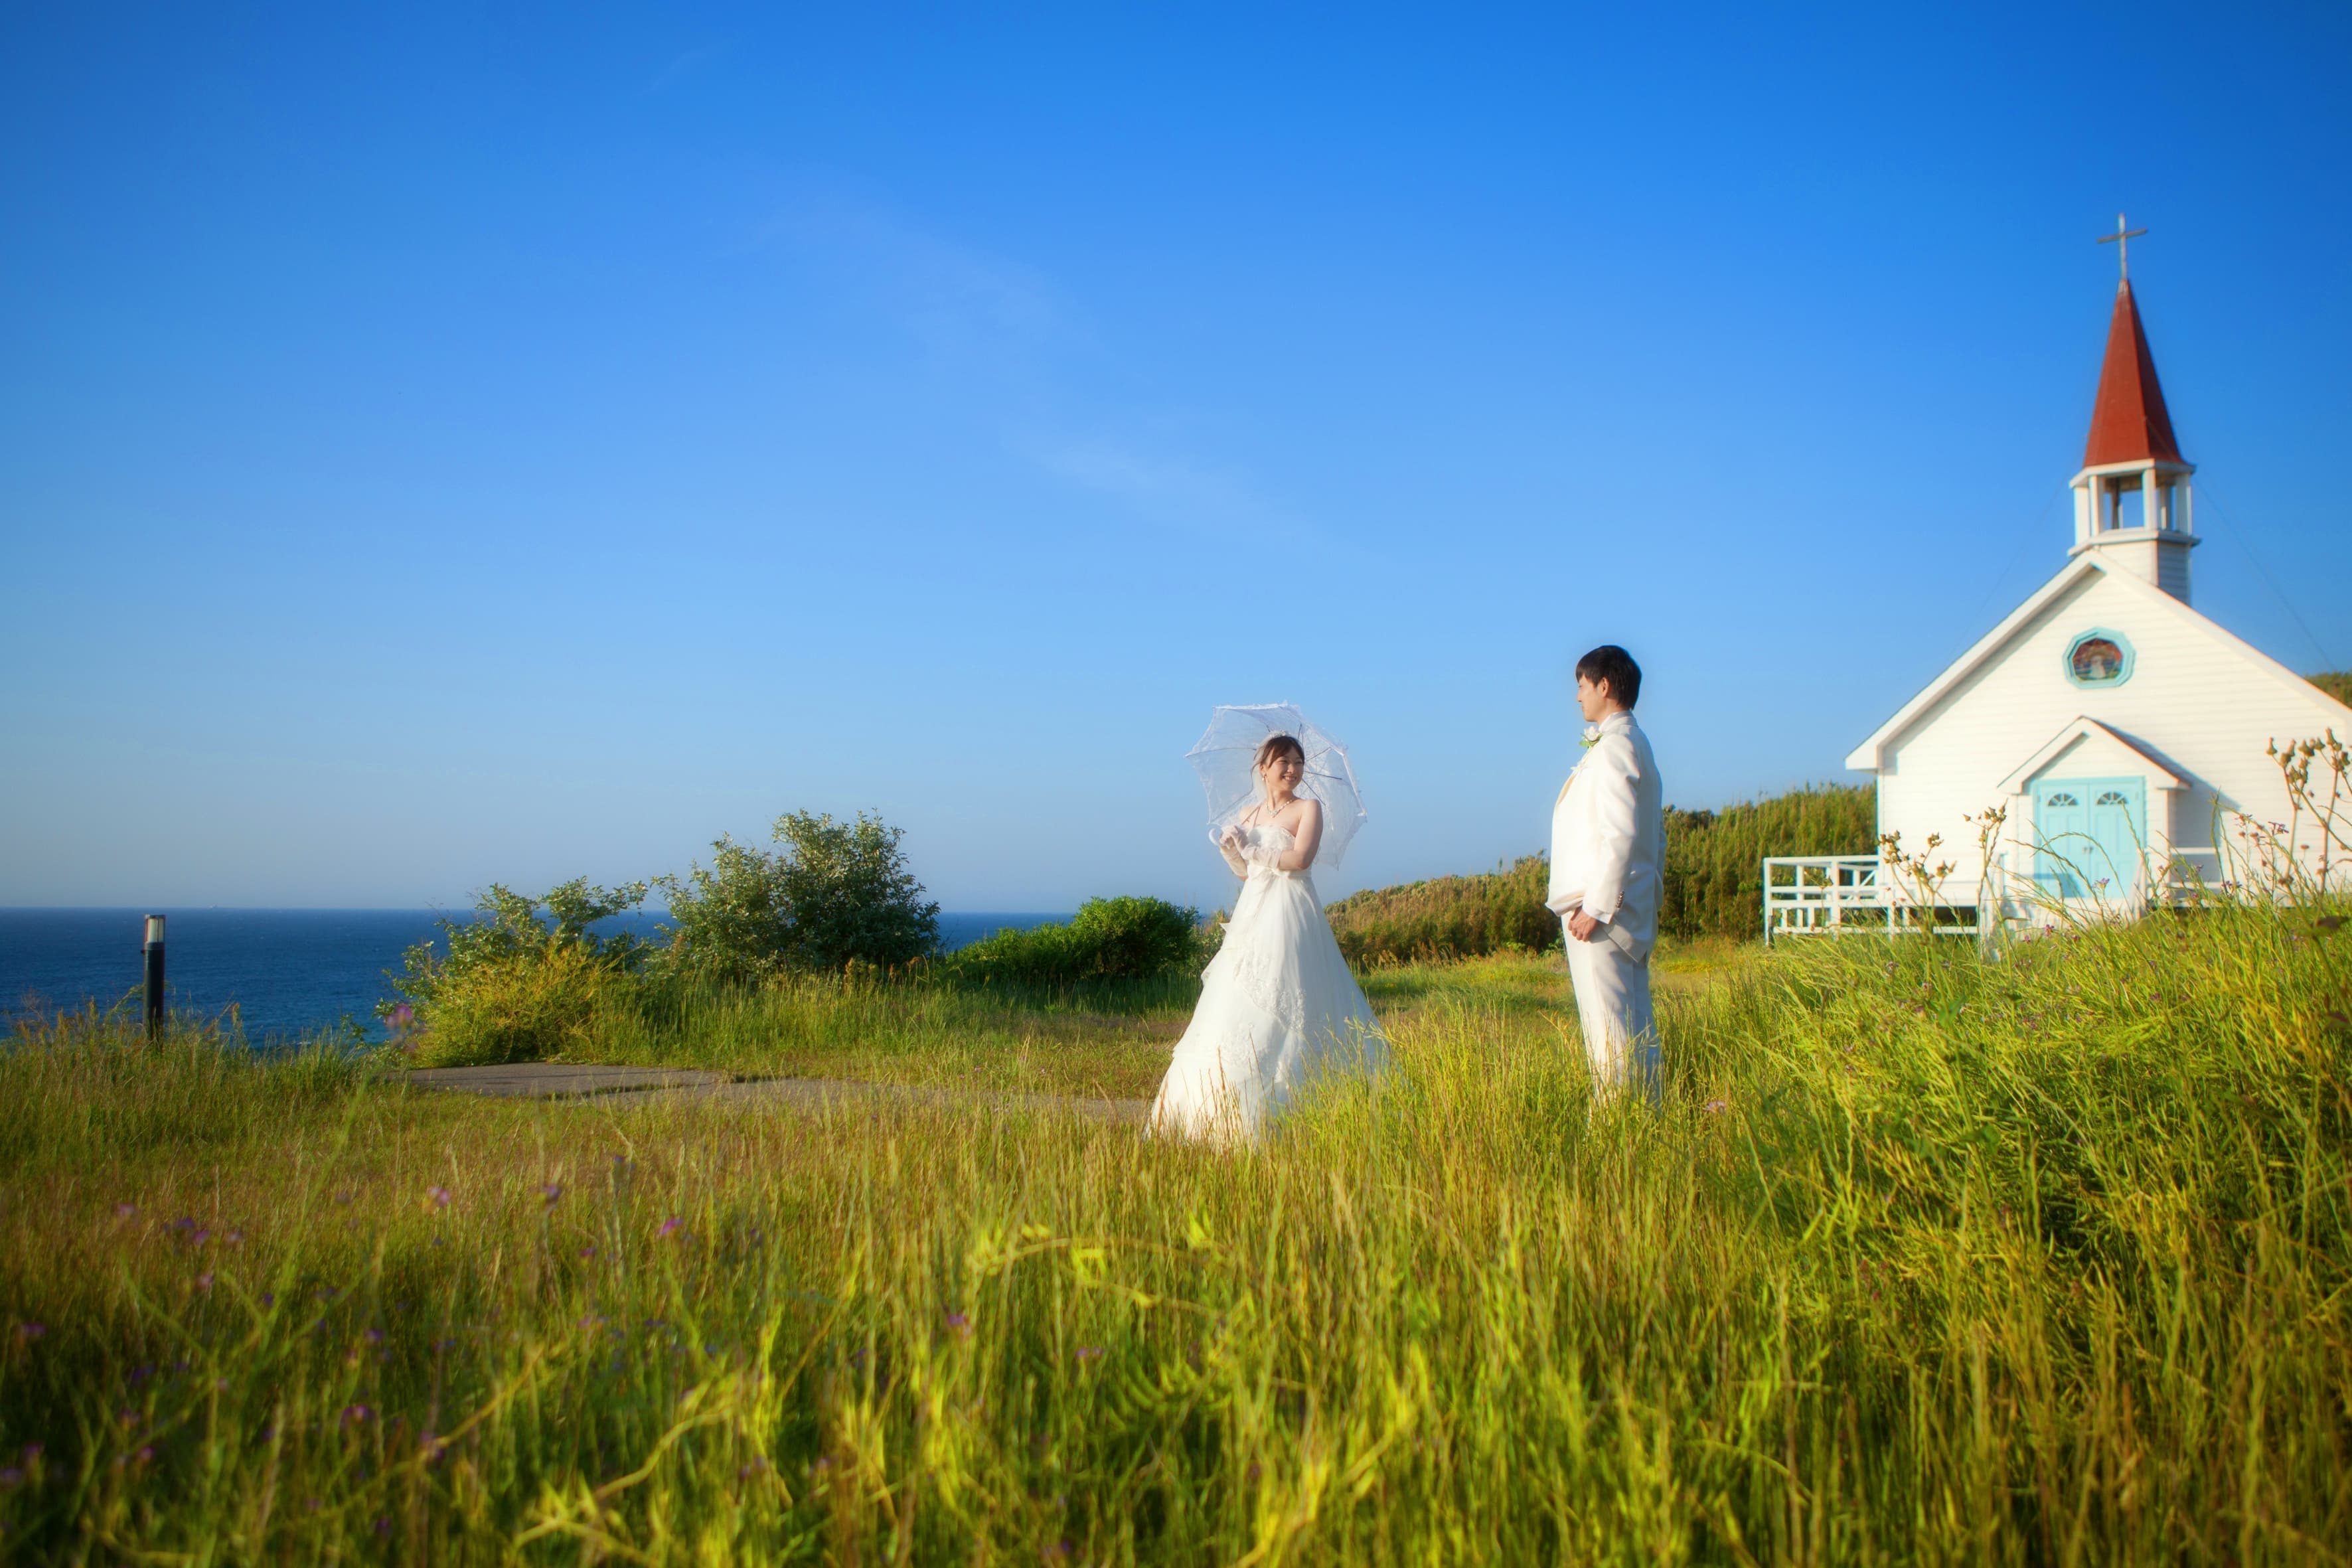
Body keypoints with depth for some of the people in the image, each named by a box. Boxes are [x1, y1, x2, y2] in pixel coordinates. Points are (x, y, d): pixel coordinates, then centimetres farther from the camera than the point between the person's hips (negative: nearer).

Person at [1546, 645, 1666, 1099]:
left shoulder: (1614, 746, -13)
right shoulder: (1635, 743, 19)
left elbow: (1620, 835, -21)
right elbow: (1654, 836, 21)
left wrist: (1595, 907, -20)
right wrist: (1649, 900, 23)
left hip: (1603, 912, -10)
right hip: (1631, 910, 10)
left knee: (1609, 1032, -8)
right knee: (1635, 1028, 11)